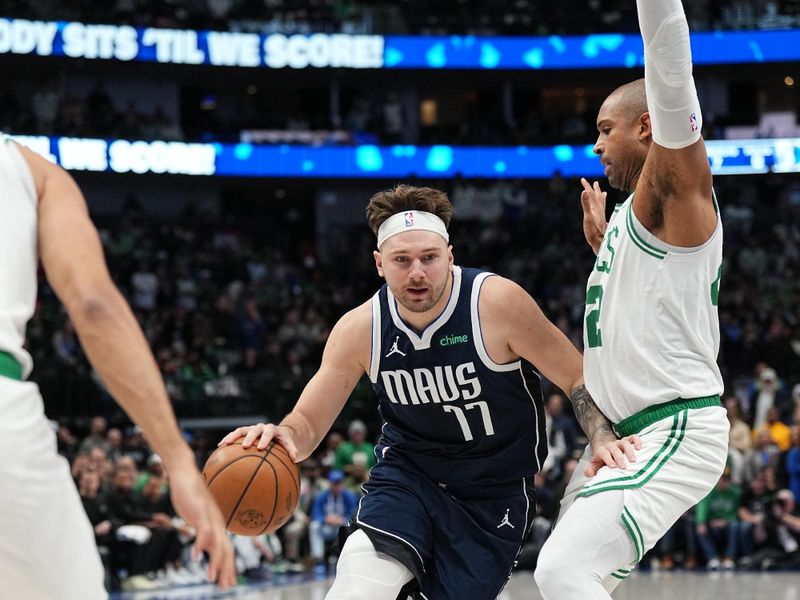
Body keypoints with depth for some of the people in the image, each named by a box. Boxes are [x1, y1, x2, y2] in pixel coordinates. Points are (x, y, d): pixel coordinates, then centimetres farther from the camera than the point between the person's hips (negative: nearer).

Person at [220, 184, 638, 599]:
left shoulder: (497, 303, -21)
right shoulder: (360, 330, -12)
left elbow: (579, 378, -12)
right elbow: (309, 421, -5)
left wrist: (602, 439, -31)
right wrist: (284, 436, -30)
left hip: (494, 491, -1)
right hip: (407, 473, 1)